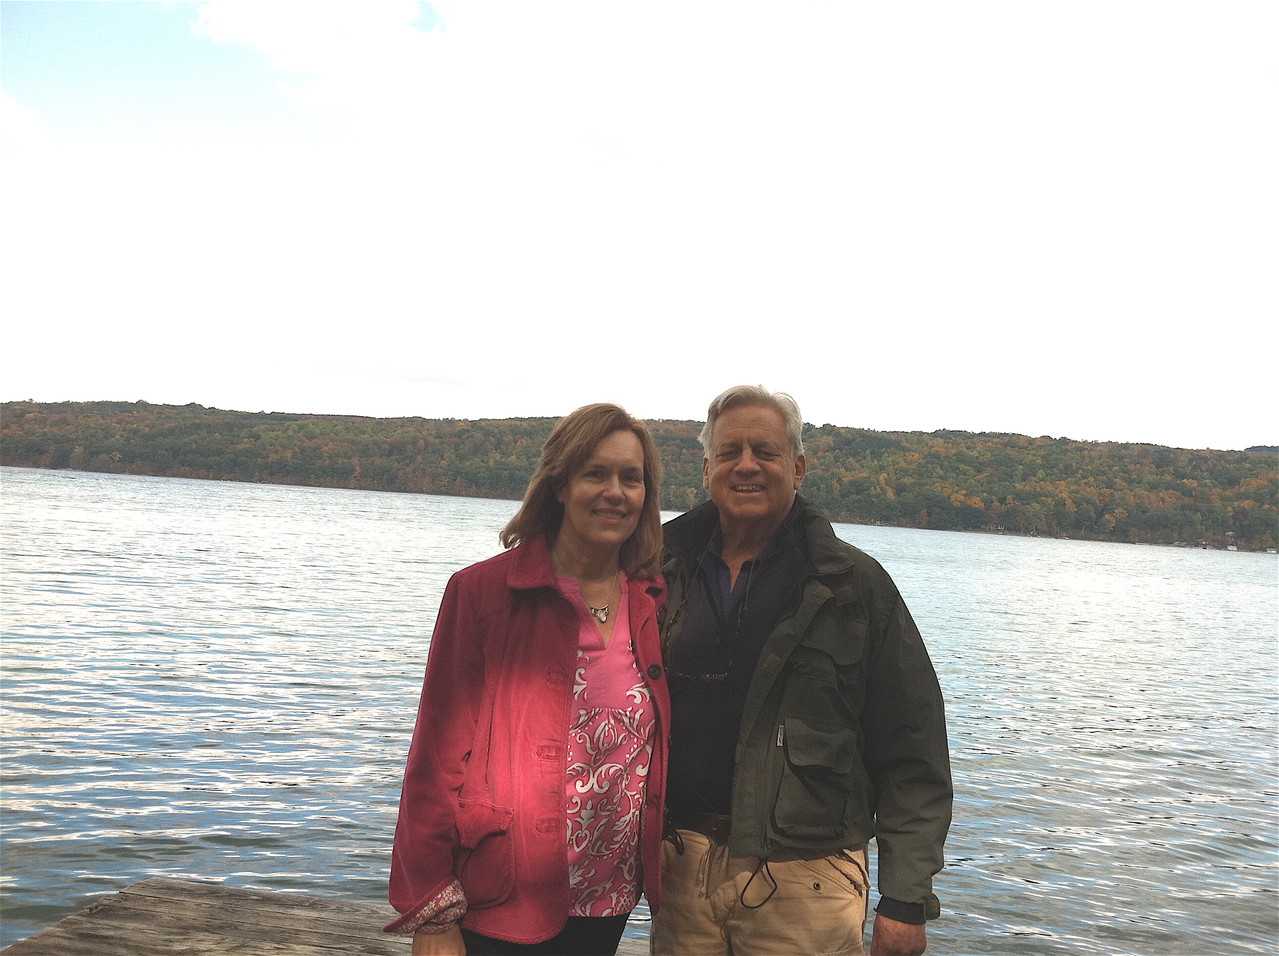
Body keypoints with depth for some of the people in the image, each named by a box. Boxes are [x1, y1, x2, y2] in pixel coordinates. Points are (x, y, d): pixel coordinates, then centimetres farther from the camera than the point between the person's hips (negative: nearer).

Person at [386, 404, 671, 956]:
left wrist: (660, 880, 8)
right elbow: (438, 756, -10)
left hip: (608, 905, 4)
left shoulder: (655, 605, 1)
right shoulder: (481, 593, -11)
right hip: (501, 910, -4)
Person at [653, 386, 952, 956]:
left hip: (804, 879, -2)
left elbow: (913, 755, -4)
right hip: (681, 864, 3)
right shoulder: (665, 572, 5)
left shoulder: (857, 585, -3)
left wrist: (906, 900, -7)